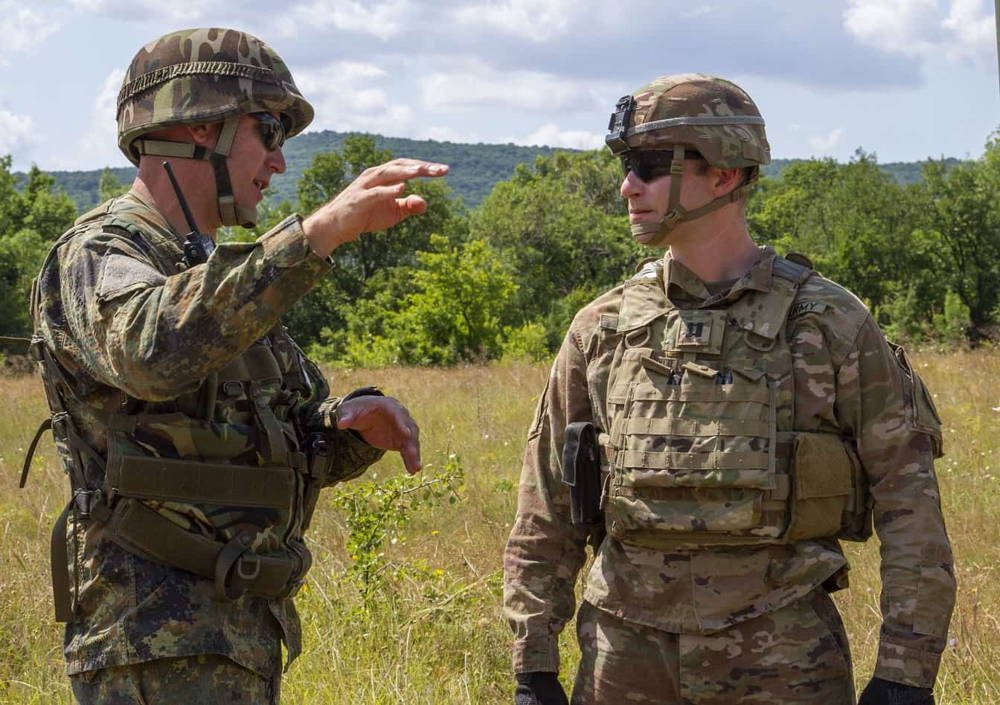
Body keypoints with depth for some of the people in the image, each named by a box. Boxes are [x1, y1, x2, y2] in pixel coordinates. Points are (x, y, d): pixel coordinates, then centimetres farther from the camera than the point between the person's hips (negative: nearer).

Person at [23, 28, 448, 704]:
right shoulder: (97, 255, -9)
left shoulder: (218, 280, 19)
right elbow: (154, 347, -34)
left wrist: (360, 419, -5)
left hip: (246, 640, 9)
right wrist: (322, 229, -40)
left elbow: (309, 449, 19)